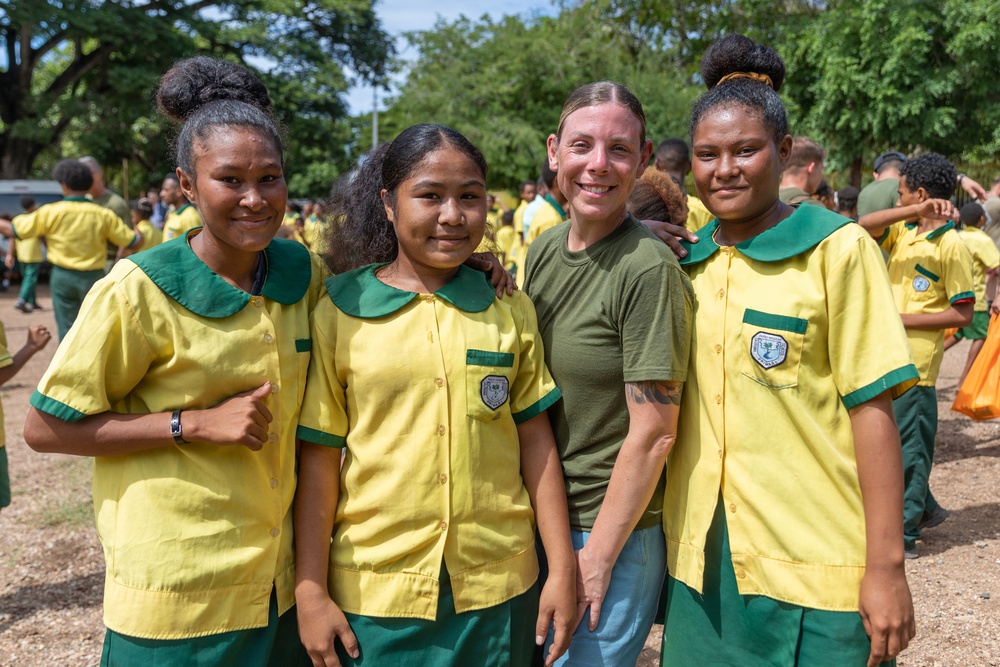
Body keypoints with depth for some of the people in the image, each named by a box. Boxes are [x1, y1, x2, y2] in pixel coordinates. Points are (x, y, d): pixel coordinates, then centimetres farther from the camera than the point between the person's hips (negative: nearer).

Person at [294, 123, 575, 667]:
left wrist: (562, 570, 2)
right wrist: (310, 591, -3)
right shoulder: (339, 312, -5)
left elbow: (535, 443, 4)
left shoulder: (510, 311, 2)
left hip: (498, 588, 2)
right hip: (372, 594, -1)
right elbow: (318, 459, -3)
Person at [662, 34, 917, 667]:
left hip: (815, 566, -4)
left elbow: (871, 408, -9)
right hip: (704, 557, 4)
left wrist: (887, 565, -11)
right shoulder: (685, 260, 6)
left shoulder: (838, 248, -6)